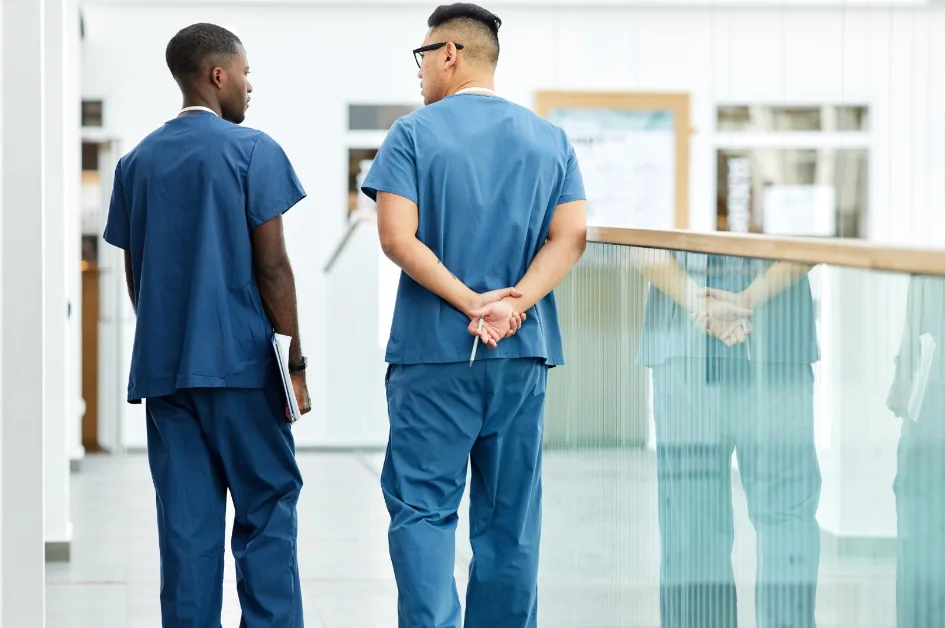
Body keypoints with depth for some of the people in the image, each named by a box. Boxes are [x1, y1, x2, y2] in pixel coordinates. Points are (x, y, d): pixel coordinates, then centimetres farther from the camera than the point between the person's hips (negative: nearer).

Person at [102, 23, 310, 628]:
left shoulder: (137, 162, 11)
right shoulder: (252, 151, -5)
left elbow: (134, 272, 14)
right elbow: (272, 266, -9)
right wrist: (295, 360, -4)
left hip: (161, 367, 5)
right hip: (238, 362, -5)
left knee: (186, 521, 5)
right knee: (266, 507, 2)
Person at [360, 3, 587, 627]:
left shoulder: (414, 134, -2)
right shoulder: (551, 140, 10)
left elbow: (397, 236, -13)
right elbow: (571, 235, -1)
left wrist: (470, 303, -13)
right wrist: (517, 302, -10)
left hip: (434, 350, -3)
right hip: (524, 355, 4)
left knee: (422, 505, -1)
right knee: (510, 516, 9)